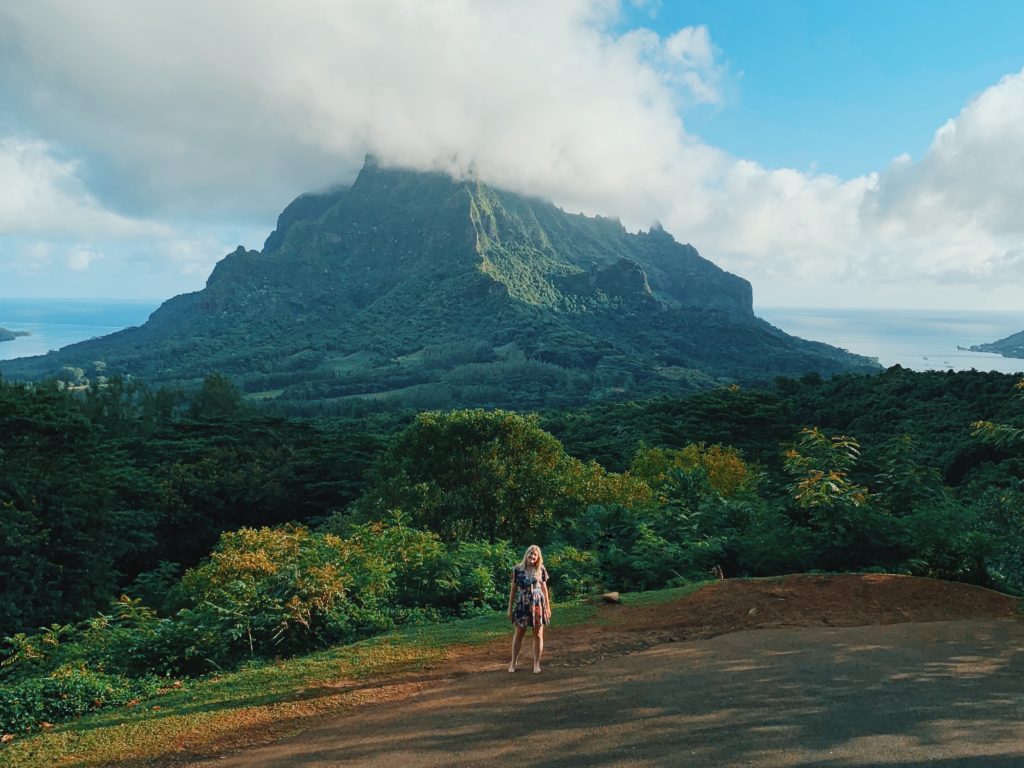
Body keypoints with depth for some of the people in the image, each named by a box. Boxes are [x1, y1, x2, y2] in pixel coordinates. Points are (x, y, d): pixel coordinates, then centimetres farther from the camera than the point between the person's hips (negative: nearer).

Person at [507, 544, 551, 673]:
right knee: (518, 634, 8)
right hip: (522, 604, 0)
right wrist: (510, 607, 3)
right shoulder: (517, 569, -3)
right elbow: (513, 589, 3)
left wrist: (548, 607, 4)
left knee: (538, 635, 5)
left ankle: (536, 663, 17)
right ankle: (513, 662, 21)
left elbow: (544, 589, 5)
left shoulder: (541, 570, -1)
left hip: (538, 604, 0)